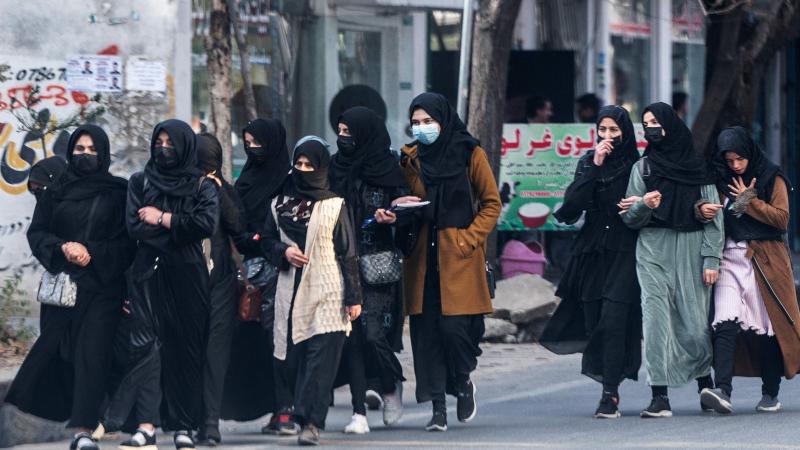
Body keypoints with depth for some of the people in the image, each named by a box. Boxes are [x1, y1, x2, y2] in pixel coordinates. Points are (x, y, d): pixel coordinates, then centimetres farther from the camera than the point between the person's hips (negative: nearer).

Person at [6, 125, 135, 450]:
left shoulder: (118, 192, 5)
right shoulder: (56, 191, 11)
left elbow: (129, 240, 2)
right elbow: (36, 233, 6)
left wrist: (92, 254, -10)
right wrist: (63, 248, -12)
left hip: (102, 286, -2)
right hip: (61, 284, 2)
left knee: (93, 350, -13)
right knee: (55, 347, -2)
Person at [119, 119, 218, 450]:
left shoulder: (203, 186, 7)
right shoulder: (140, 183, 12)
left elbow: (207, 224, -10)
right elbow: (134, 227, -1)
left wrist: (162, 219, -6)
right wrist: (178, 226, -4)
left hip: (188, 276, -1)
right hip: (149, 274, 1)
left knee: (186, 348, -2)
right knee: (147, 345, -8)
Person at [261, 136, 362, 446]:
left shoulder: (334, 205, 2)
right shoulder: (280, 204, 11)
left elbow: (348, 254, 2)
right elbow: (267, 240, 21)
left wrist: (353, 297, -3)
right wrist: (284, 252, -3)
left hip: (327, 294, -3)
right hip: (292, 292, 3)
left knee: (320, 358, -11)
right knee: (303, 356, 1)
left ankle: (311, 422, -16)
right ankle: (309, 420, 5)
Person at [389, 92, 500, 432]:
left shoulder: (469, 153, 1)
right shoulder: (411, 157, 11)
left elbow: (491, 203, 3)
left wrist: (469, 238, -8)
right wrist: (392, 214, -10)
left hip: (459, 256, -3)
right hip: (421, 258, 3)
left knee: (454, 327, -11)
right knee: (427, 331, -2)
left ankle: (463, 383, 18)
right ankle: (438, 408, 3)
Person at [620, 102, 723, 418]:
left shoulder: (697, 166, 8)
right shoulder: (643, 167, 12)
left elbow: (714, 216, 4)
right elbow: (630, 219, 9)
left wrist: (711, 258, -5)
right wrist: (644, 205, -14)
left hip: (691, 251, -1)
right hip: (653, 251, 1)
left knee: (694, 322, -1)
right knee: (656, 320, -12)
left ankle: (704, 382, 24)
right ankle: (660, 397, -15)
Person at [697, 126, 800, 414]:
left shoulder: (772, 179, 4)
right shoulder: (720, 181, 13)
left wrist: (749, 201, -6)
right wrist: (703, 210, -13)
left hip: (765, 261, -2)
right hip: (730, 258, 2)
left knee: (768, 327, -1)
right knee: (725, 324, -16)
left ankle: (771, 395, 12)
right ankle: (722, 390, -27)